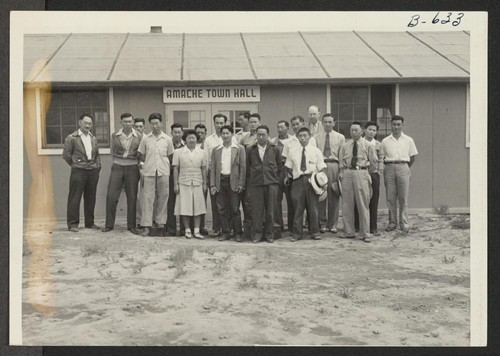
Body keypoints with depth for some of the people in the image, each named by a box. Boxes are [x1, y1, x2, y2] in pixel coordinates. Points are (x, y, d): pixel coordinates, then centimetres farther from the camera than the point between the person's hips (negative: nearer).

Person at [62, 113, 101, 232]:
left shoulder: (93, 138, 15)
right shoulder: (71, 138, -2)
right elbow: (66, 155, -1)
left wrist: (98, 166, 12)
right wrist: (75, 164, 2)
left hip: (93, 171, 5)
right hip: (78, 171, -5)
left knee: (90, 198, 9)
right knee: (75, 198, -3)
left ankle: (90, 222, 18)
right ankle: (72, 224, 3)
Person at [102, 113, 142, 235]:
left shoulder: (139, 136, -1)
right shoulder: (114, 135, 2)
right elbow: (112, 152, 14)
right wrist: (119, 161, 12)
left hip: (132, 168, -1)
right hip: (117, 167, 1)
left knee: (132, 198, 1)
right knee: (111, 196, -4)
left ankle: (131, 225, 11)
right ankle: (109, 224, 8)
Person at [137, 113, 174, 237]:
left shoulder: (167, 139, 6)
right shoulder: (145, 139, 6)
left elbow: (170, 156, 12)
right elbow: (141, 154, 13)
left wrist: (169, 168, 4)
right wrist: (141, 162, -2)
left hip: (163, 172, 1)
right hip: (149, 171, -1)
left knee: (163, 197, 6)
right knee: (148, 197, -3)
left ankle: (160, 220, 20)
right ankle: (146, 226, -2)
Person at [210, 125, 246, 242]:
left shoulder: (239, 149, 4)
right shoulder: (216, 150, 12)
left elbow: (243, 167, 0)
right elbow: (213, 168, 10)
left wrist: (241, 184, -7)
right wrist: (212, 185, 1)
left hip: (233, 181, -3)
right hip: (220, 181, 3)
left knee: (235, 209, -1)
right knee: (222, 209, 5)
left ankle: (237, 233, 7)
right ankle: (225, 232, 13)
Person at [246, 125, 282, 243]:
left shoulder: (275, 149, 8)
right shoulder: (250, 150, 8)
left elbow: (280, 166, 14)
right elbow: (247, 168, 10)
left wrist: (275, 178, 9)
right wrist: (248, 184, 6)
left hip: (271, 183, 0)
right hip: (255, 183, 0)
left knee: (270, 210, 2)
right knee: (256, 210, 0)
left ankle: (269, 233, 13)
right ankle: (257, 233, 10)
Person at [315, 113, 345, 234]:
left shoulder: (340, 137, 10)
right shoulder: (316, 138, 10)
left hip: (334, 166, 0)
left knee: (334, 197, 1)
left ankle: (333, 224, 11)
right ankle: (322, 223, 10)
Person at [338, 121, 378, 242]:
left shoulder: (368, 146, 4)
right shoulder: (345, 146, 11)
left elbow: (373, 161, 10)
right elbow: (341, 161, 16)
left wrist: (365, 168, 4)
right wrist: (341, 172, 3)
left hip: (361, 173, -3)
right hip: (347, 173, 3)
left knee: (363, 204, -2)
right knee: (347, 204, 5)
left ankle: (365, 234, 5)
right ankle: (349, 232, 15)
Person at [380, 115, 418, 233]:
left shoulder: (408, 140, 7)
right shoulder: (385, 141, 7)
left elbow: (413, 157, 12)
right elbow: (382, 157, 10)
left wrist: (405, 168, 13)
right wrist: (387, 167, 3)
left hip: (403, 168, -1)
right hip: (389, 168, 1)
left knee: (403, 197, -1)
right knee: (390, 197, 2)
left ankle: (404, 223, 5)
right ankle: (392, 222, 11)